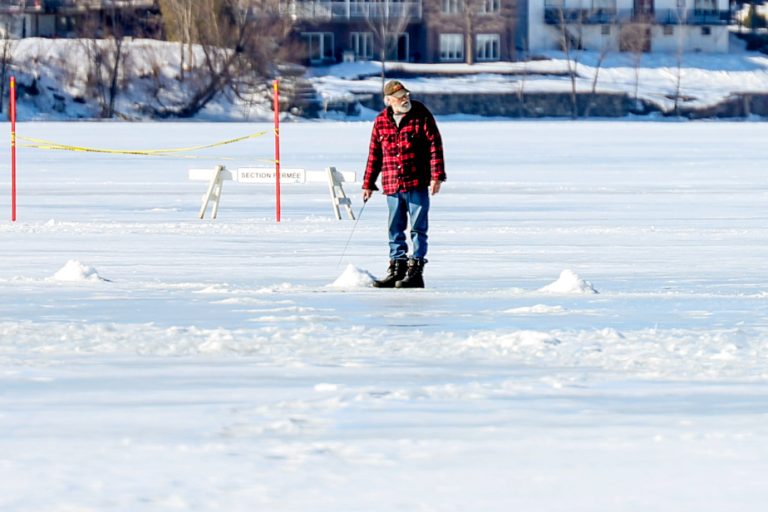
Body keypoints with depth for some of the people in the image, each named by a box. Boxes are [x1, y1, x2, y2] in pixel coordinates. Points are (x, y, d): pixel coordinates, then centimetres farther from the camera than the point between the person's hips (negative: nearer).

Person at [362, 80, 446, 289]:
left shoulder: (421, 115, -4)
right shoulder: (381, 122, 7)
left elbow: (435, 145, -5)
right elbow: (374, 154, 14)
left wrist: (436, 176, -12)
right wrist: (368, 184, 14)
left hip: (417, 184, -4)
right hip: (392, 185, 4)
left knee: (418, 228, -1)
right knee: (395, 228, 9)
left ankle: (416, 270, 2)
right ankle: (396, 269, 16)